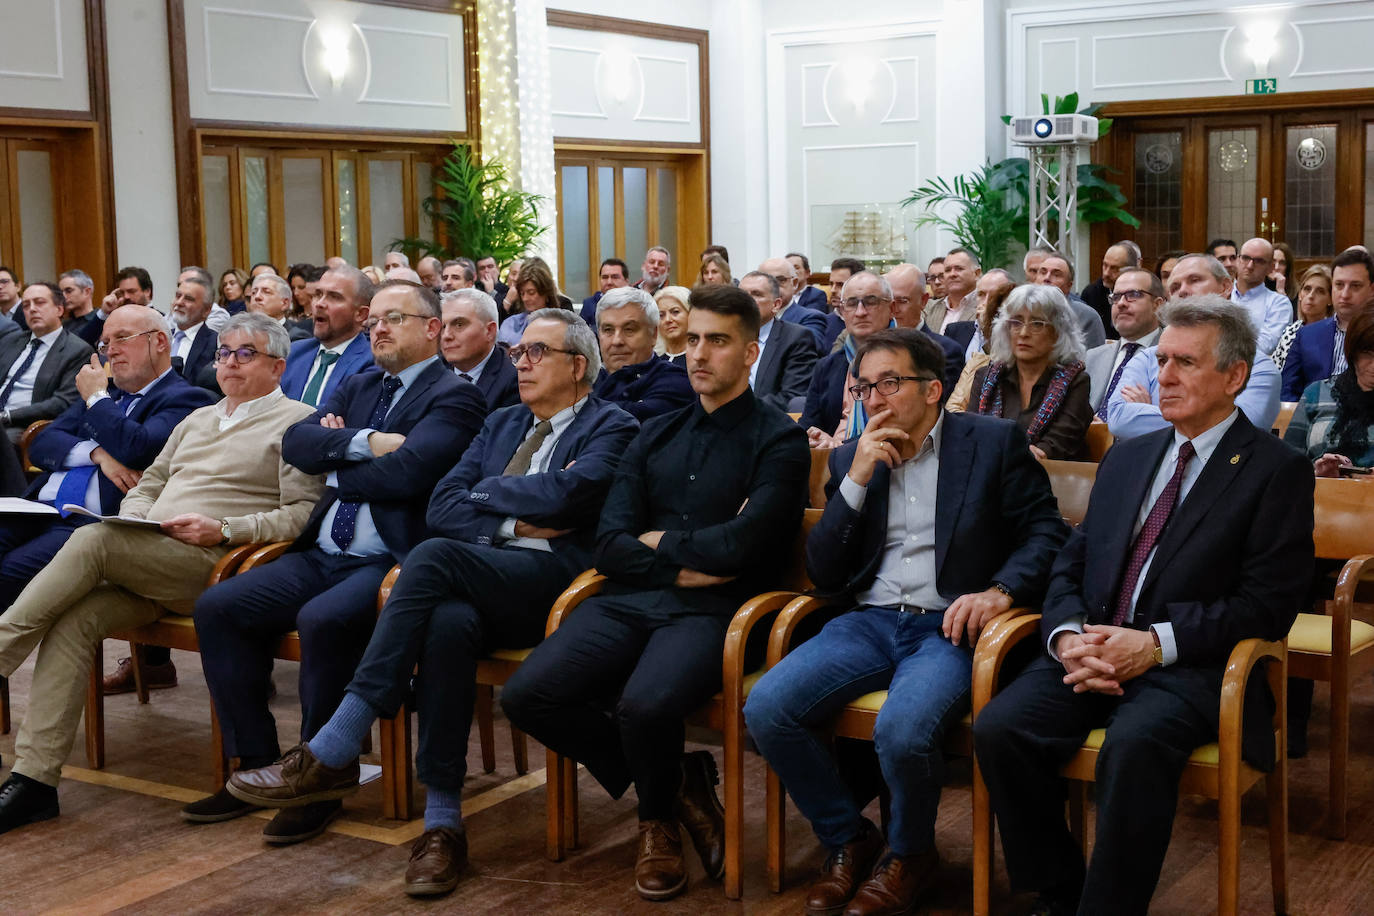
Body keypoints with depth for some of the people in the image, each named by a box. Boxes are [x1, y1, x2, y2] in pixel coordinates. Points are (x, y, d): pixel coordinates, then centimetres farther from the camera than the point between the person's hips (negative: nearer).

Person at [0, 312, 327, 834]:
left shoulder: (295, 422, 5)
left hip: (213, 565, -6)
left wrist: (224, 529, -16)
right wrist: (135, 518, 6)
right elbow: (148, 485, 30)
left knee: (92, 540, -27)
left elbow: (306, 513, -6)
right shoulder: (197, 421, 29)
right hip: (145, 567, 6)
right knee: (74, 619, -21)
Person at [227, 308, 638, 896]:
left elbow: (566, 493, -14)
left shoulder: (610, 429, 7)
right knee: (447, 622, -34)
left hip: (554, 584, -5)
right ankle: (442, 823, -29)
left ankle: (331, 755, -29)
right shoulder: (500, 424, 27)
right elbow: (441, 507, 13)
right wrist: (513, 524, -4)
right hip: (479, 582, 5)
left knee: (433, 558, -31)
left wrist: (485, 493, 2)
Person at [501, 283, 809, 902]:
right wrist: (687, 563, -5)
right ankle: (675, 784, 4)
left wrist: (659, 541, 3)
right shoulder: (656, 436, 19)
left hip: (712, 611, -5)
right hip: (631, 601, 5)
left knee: (646, 704, -35)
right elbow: (610, 547, 9)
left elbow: (738, 545, -12)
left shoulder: (778, 440, 3)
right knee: (526, 694, -18)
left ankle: (659, 816, 3)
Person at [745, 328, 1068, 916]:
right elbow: (822, 574, 9)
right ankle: (847, 839, 3)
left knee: (902, 729, -33)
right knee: (766, 708, -20)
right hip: (870, 622, 4)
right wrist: (857, 479, -2)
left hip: (949, 626, -4)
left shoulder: (995, 443, 6)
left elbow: (1047, 532, 1)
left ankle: (910, 854, 0)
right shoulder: (850, 459, 15)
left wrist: (1000, 590, -18)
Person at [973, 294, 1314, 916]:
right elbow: (1071, 566, 16)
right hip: (1092, 649, 5)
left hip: (1189, 664, -5)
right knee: (998, 728, -22)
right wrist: (1067, 635, -7)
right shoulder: (1126, 458, 20)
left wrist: (1157, 643, -16)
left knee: (1135, 742, -37)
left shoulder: (1277, 470, 2)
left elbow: (1269, 605, -6)